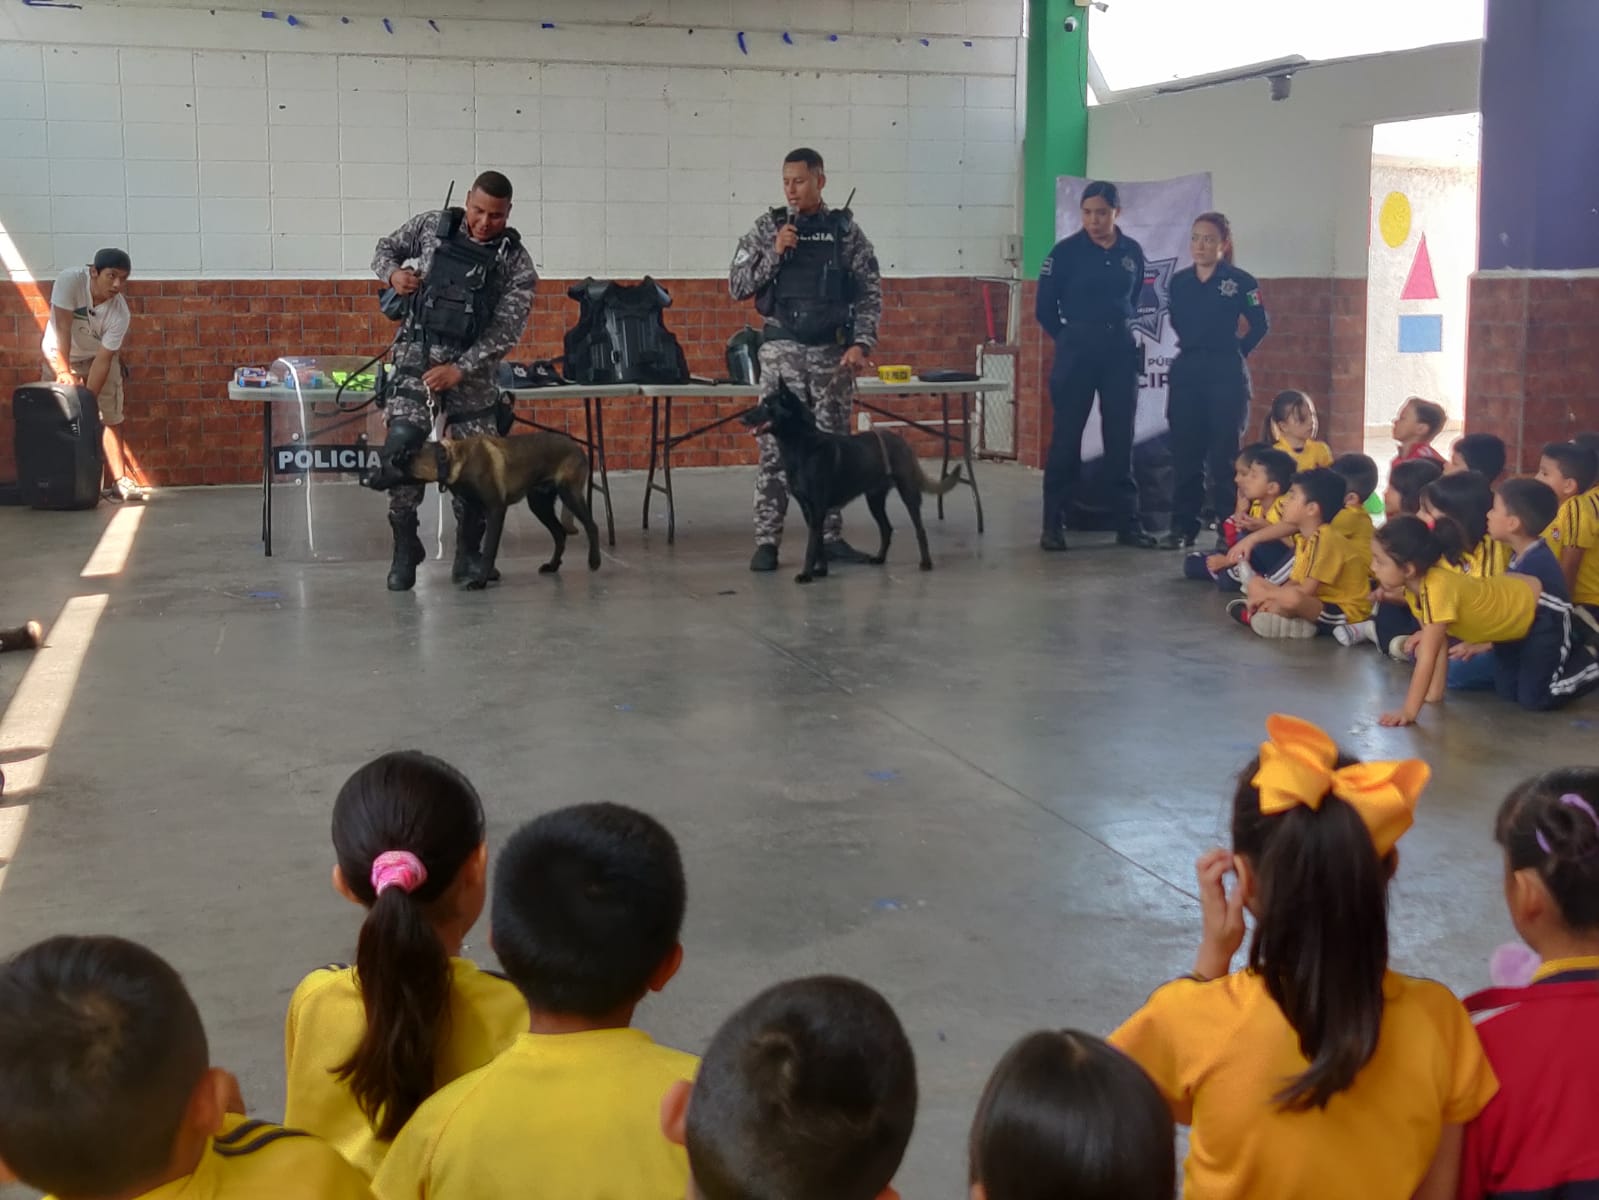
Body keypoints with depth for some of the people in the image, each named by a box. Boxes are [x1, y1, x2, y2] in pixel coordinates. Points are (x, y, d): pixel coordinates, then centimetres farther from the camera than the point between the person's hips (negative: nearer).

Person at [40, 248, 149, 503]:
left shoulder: (120, 313, -28)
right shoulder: (70, 280, -32)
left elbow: (103, 359, -27)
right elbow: (63, 328, -33)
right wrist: (64, 372, -39)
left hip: (99, 357, 1)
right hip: (60, 355, -1)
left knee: (110, 418, -4)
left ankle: (118, 482, -2)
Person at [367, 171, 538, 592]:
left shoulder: (516, 261, -4)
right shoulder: (431, 226, 1)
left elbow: (506, 329, -10)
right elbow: (386, 247, 17)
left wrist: (461, 369, -20)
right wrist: (393, 273, -7)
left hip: (472, 367, 1)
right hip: (418, 352, 0)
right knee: (402, 442, -17)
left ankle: (468, 556, 18)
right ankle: (405, 547, -3)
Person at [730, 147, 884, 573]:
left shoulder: (846, 231, 4)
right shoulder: (768, 227, 5)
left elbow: (870, 293, 3)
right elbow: (737, 286, 2)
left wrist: (861, 343, -10)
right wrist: (774, 253, -11)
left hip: (833, 352, 1)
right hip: (781, 350, -1)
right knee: (775, 446, -3)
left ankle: (830, 536, 14)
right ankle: (767, 541, 0)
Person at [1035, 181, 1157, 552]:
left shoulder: (1132, 252, 4)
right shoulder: (1066, 251, -6)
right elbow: (1045, 308, -1)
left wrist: (1120, 328, 14)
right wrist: (1069, 339, 7)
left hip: (1121, 351, 3)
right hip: (1077, 351, -3)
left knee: (1121, 438, 6)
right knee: (1066, 437, -1)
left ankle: (1127, 523, 12)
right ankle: (1053, 524, 4)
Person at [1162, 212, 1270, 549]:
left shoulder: (1240, 282, -5)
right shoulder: (1179, 281, 7)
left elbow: (1260, 325, 1)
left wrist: (1236, 352, 1)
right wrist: (1192, 348, 10)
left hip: (1226, 375, -4)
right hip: (1186, 372, 4)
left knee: (1224, 453, -1)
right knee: (1184, 451, 5)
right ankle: (1182, 526, 13)